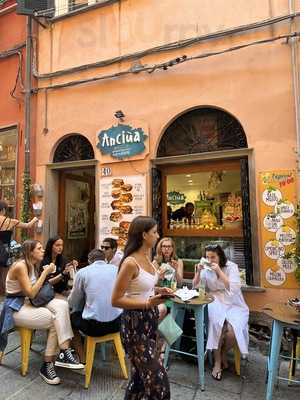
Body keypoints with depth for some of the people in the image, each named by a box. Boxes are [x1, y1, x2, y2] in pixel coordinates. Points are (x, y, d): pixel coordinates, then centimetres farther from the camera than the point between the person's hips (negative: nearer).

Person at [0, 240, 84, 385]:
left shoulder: (32, 265, 8)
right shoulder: (20, 266, -19)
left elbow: (35, 290, 6)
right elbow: (31, 293, -23)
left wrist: (46, 274, -4)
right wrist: (45, 273, -20)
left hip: (29, 303, 8)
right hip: (16, 308, -8)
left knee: (62, 305, -18)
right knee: (55, 319, -21)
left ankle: (64, 353, -18)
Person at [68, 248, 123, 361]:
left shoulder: (82, 272, -2)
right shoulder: (116, 269, 4)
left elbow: (73, 303, 8)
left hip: (94, 326, -2)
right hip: (117, 323, 3)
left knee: (73, 316, 26)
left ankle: (82, 360, 29)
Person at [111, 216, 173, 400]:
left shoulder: (146, 258, 3)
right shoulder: (131, 262, -23)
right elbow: (116, 300, -20)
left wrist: (158, 290, 2)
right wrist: (148, 303, -26)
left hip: (149, 320, 8)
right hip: (135, 323, -8)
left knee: (141, 372, 22)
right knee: (158, 378, 1)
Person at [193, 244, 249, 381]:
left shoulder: (231, 266, -9)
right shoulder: (206, 268, 0)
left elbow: (233, 289, -20)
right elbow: (195, 287, 0)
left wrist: (219, 271, -27)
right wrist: (198, 272, -17)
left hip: (233, 304, -1)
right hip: (215, 303, 1)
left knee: (232, 331, -26)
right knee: (216, 322, -30)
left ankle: (223, 353, 9)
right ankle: (217, 361, -8)